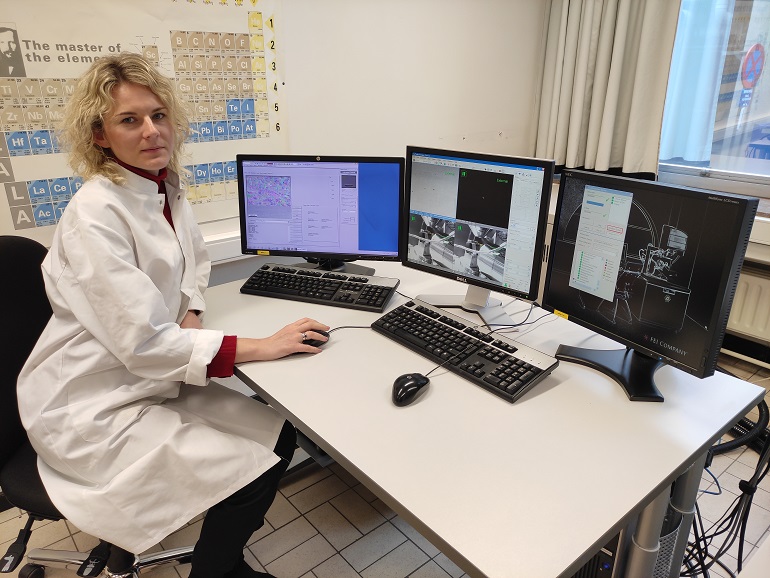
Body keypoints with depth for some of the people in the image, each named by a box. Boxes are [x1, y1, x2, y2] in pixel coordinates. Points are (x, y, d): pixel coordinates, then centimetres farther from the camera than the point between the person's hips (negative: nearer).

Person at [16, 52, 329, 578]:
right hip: (94, 407, -7)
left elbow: (194, 259, 21)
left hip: (155, 380, 8)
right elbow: (143, 343, -26)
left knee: (279, 434, -3)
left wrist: (191, 312, 0)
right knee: (251, 470, -15)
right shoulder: (96, 214, -23)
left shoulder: (166, 190, 2)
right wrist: (263, 346, -26)